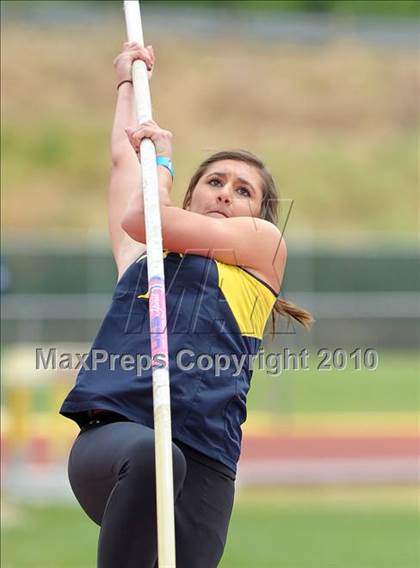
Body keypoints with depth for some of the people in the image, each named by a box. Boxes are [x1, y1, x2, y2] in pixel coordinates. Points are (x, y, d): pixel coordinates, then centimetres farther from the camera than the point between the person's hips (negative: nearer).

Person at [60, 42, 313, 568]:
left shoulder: (264, 242, 21)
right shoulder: (139, 260, 29)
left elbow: (144, 219, 12)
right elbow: (123, 157, 43)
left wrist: (161, 155, 30)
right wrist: (128, 83, 58)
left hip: (202, 458, -1)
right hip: (110, 431, 1)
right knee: (147, 453, -35)